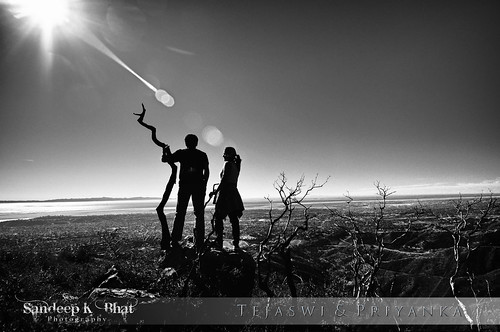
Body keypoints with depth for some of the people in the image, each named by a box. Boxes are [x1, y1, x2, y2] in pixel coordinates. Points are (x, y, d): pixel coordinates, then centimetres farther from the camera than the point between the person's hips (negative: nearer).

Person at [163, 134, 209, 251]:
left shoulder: (181, 153, 4)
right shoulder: (202, 155, 8)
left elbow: (164, 159, 7)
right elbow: (206, 171, 3)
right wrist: (204, 185, 10)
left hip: (184, 185, 0)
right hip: (199, 186, 0)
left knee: (180, 213, 6)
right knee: (199, 214, 4)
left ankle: (175, 241, 0)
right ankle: (199, 243, -1)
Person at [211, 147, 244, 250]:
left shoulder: (227, 164, -8)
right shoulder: (235, 165, 16)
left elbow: (224, 180, -16)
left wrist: (216, 191, -11)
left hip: (226, 192, -8)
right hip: (234, 193, 8)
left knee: (218, 218, -1)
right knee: (234, 219, 7)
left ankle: (219, 243, -3)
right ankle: (236, 243, 8)